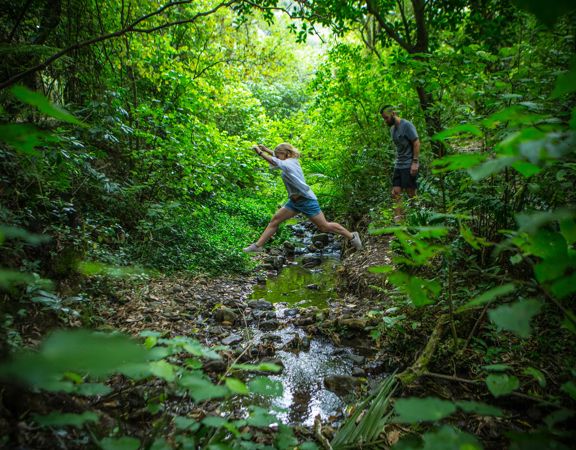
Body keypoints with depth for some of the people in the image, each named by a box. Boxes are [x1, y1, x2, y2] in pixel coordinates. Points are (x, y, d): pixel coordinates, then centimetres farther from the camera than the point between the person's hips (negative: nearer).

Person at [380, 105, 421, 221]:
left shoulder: (407, 125, -9)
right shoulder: (392, 129, 15)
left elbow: (416, 143, -12)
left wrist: (415, 162, -17)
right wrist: (398, 161, 12)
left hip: (409, 166, -8)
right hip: (398, 165, 8)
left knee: (411, 193, -4)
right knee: (396, 193, 1)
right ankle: (398, 219, 1)